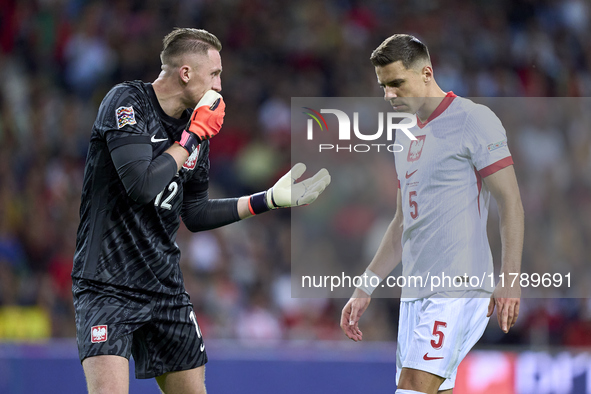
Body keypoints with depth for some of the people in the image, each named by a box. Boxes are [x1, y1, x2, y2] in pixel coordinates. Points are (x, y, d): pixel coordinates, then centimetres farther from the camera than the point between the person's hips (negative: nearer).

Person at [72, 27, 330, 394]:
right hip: (107, 284, -7)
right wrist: (192, 137, -15)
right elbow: (142, 187, -25)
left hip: (165, 282, 7)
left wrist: (271, 199, 16)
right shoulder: (127, 102, -13)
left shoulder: (197, 129, 9)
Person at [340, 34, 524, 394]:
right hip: (415, 291, 8)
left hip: (458, 288, -8)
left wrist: (510, 279, -18)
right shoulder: (406, 134, 20)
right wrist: (365, 290, 22)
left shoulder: (473, 120, -5)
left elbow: (510, 202, -9)